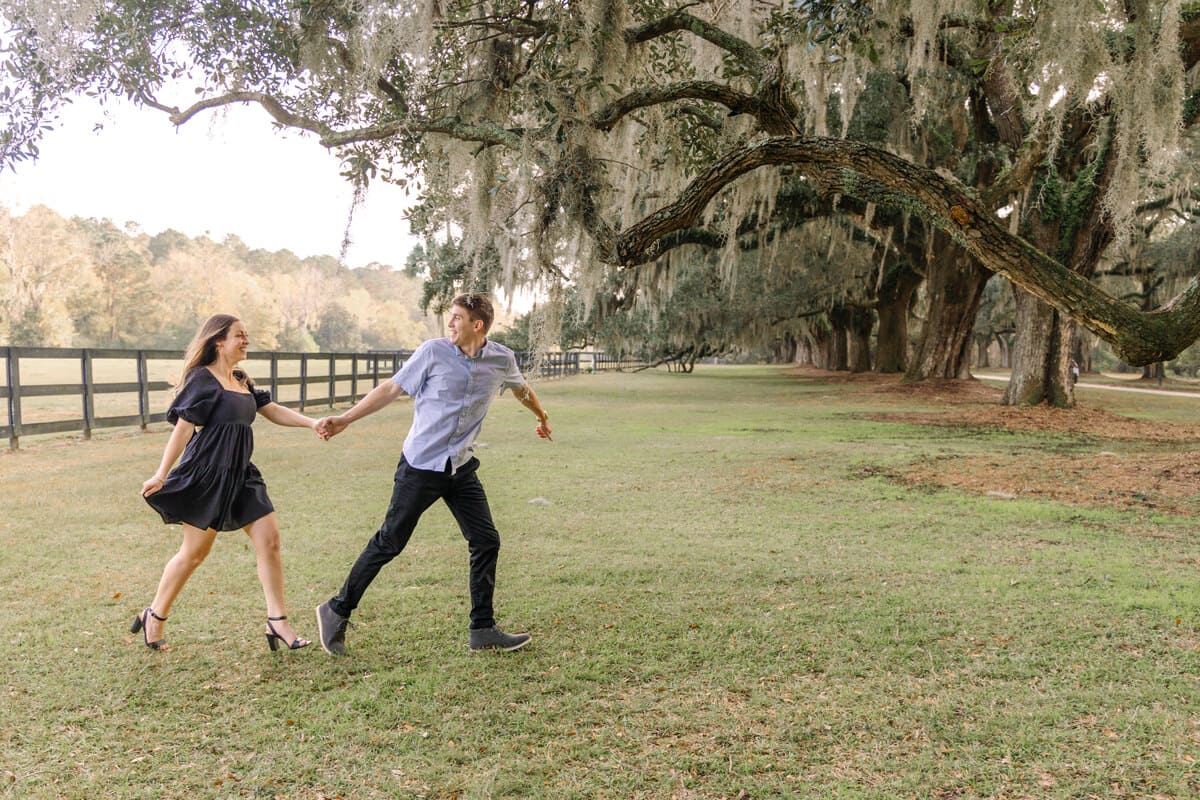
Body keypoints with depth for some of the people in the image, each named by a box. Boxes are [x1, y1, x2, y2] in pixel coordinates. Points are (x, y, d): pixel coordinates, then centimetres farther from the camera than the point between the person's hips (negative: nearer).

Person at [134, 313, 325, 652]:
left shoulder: (241, 381, 14)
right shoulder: (202, 379, -10)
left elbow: (273, 411, 10)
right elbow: (183, 428, -14)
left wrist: (312, 423, -6)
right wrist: (161, 475, -14)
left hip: (240, 475, 8)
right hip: (207, 475, -7)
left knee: (269, 538, -2)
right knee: (195, 551, 4)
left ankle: (277, 623, 1)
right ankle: (154, 617, 26)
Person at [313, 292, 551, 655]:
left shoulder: (502, 359, 1)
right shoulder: (434, 351, -9)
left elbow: (520, 388, 22)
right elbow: (392, 388, -4)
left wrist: (541, 417, 38)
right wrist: (344, 419, -7)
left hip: (461, 468, 4)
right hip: (421, 464, -4)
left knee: (486, 542, 1)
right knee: (389, 543, 0)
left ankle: (482, 630, 13)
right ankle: (336, 611, 17)